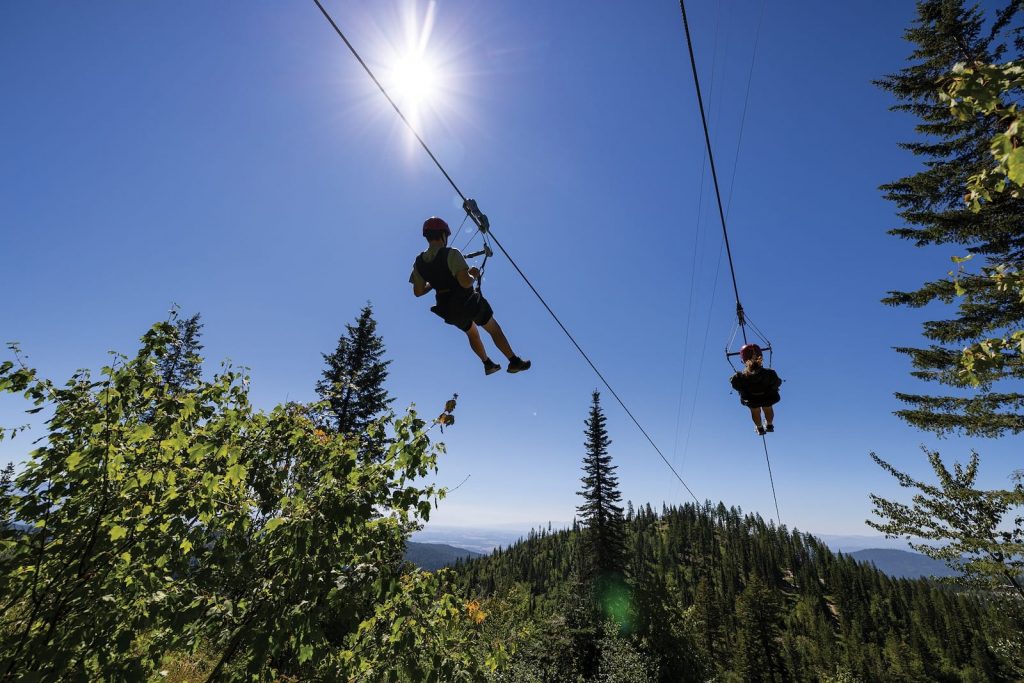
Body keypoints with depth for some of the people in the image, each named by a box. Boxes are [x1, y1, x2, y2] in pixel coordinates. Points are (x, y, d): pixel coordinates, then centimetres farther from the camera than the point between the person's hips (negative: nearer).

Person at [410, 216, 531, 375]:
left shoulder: (419, 263, -4)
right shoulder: (451, 253, -22)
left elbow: (418, 291, 4)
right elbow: (466, 282, -32)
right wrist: (474, 275, -9)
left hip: (449, 311, 6)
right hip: (470, 304, -6)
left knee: (472, 333, 31)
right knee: (494, 329, 16)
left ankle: (488, 364, 40)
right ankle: (514, 362, 21)